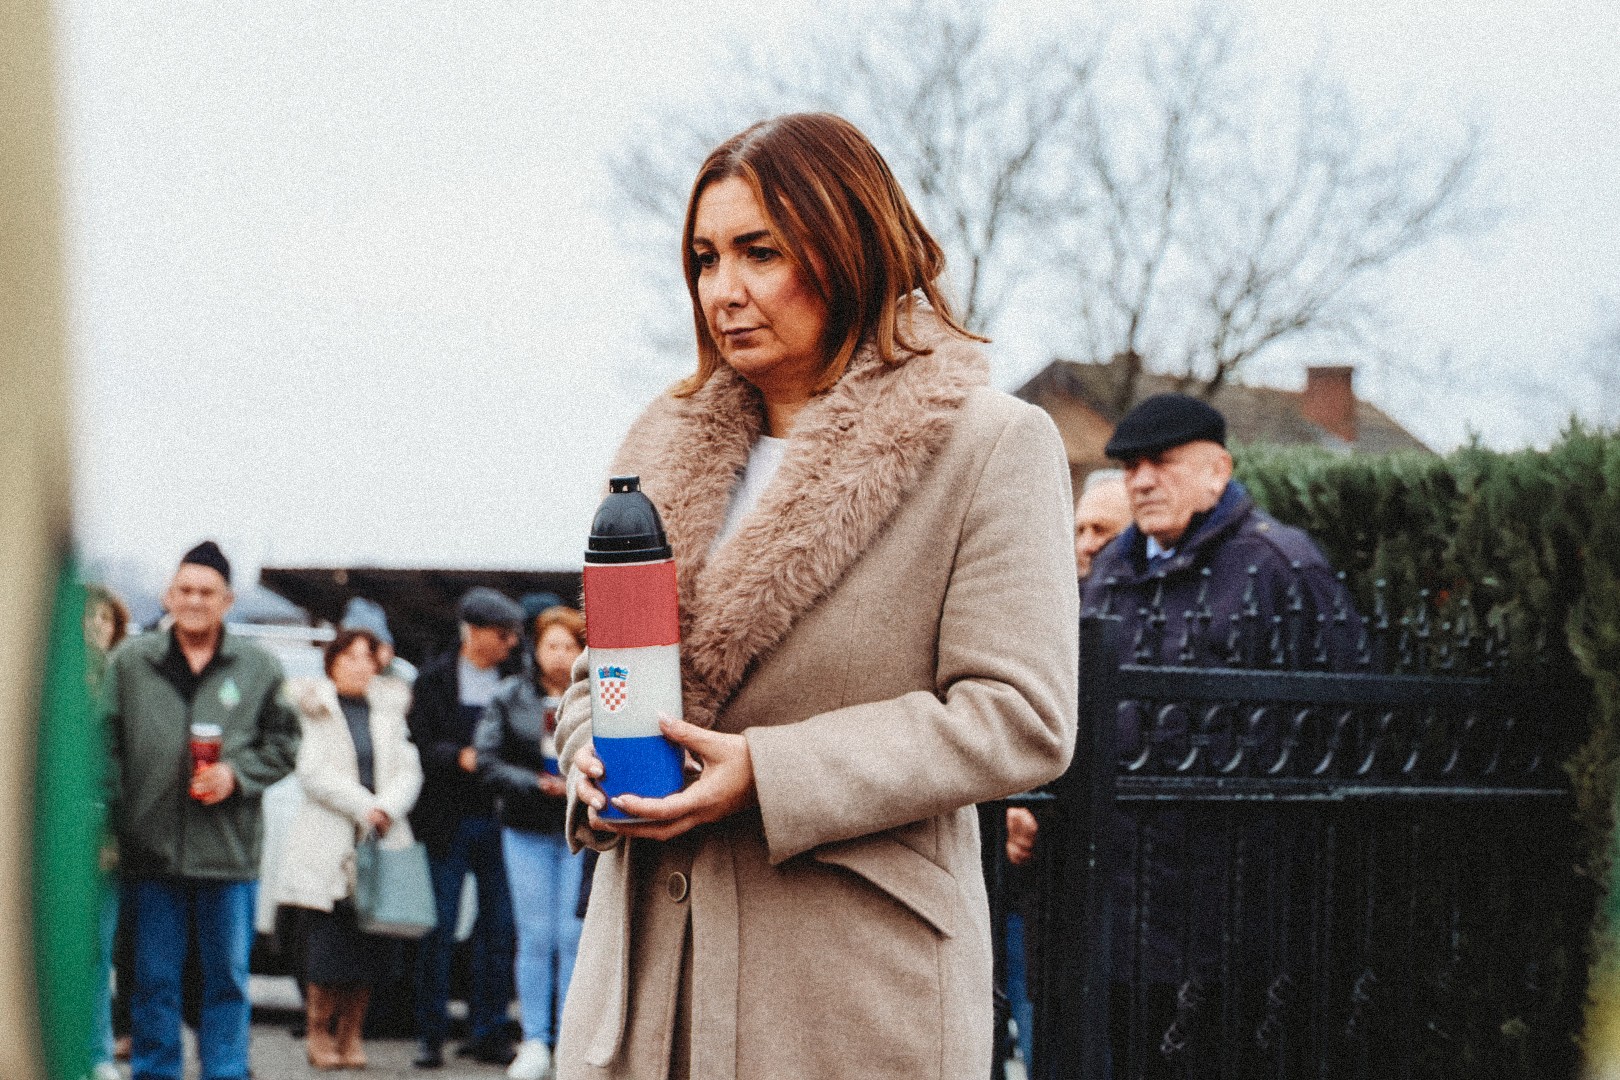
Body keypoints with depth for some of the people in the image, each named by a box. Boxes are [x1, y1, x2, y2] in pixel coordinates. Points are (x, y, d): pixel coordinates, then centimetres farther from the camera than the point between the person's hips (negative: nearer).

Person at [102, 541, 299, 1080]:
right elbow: (108, 747, 6)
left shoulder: (258, 668, 5)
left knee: (228, 977, 6)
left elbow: (283, 743, 9)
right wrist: (107, 823, -2)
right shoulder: (129, 663, 5)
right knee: (154, 979, 7)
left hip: (229, 851, 0)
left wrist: (236, 773, -8)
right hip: (151, 850, 0)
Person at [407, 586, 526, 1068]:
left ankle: (488, 1031, 11)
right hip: (447, 823, -2)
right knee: (439, 929, -1)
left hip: (498, 822, 2)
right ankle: (430, 1033, 5)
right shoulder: (435, 680, 2)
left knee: (499, 929, 3)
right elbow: (418, 745, -3)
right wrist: (460, 757, -17)